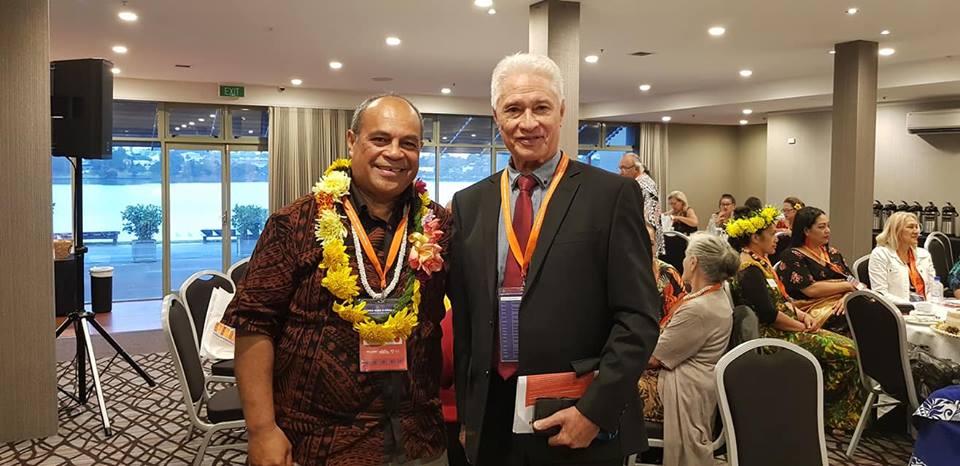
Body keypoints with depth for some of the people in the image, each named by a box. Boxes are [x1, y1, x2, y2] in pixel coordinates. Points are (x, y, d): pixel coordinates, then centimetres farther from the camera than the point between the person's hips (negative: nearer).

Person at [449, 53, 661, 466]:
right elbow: (463, 319, 9)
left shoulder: (612, 194, -6)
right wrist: (466, 414, 7)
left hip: (585, 422, -3)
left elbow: (638, 319, -8)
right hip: (491, 423, 3)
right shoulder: (469, 204, 6)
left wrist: (595, 410, -14)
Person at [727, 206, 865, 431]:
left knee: (848, 347, 4)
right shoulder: (750, 269, -19)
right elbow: (768, 314, -24)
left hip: (786, 330, 10)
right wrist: (801, 326, -12)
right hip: (773, 337, -10)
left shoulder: (759, 260, 14)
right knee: (847, 352, -12)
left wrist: (802, 315, 2)